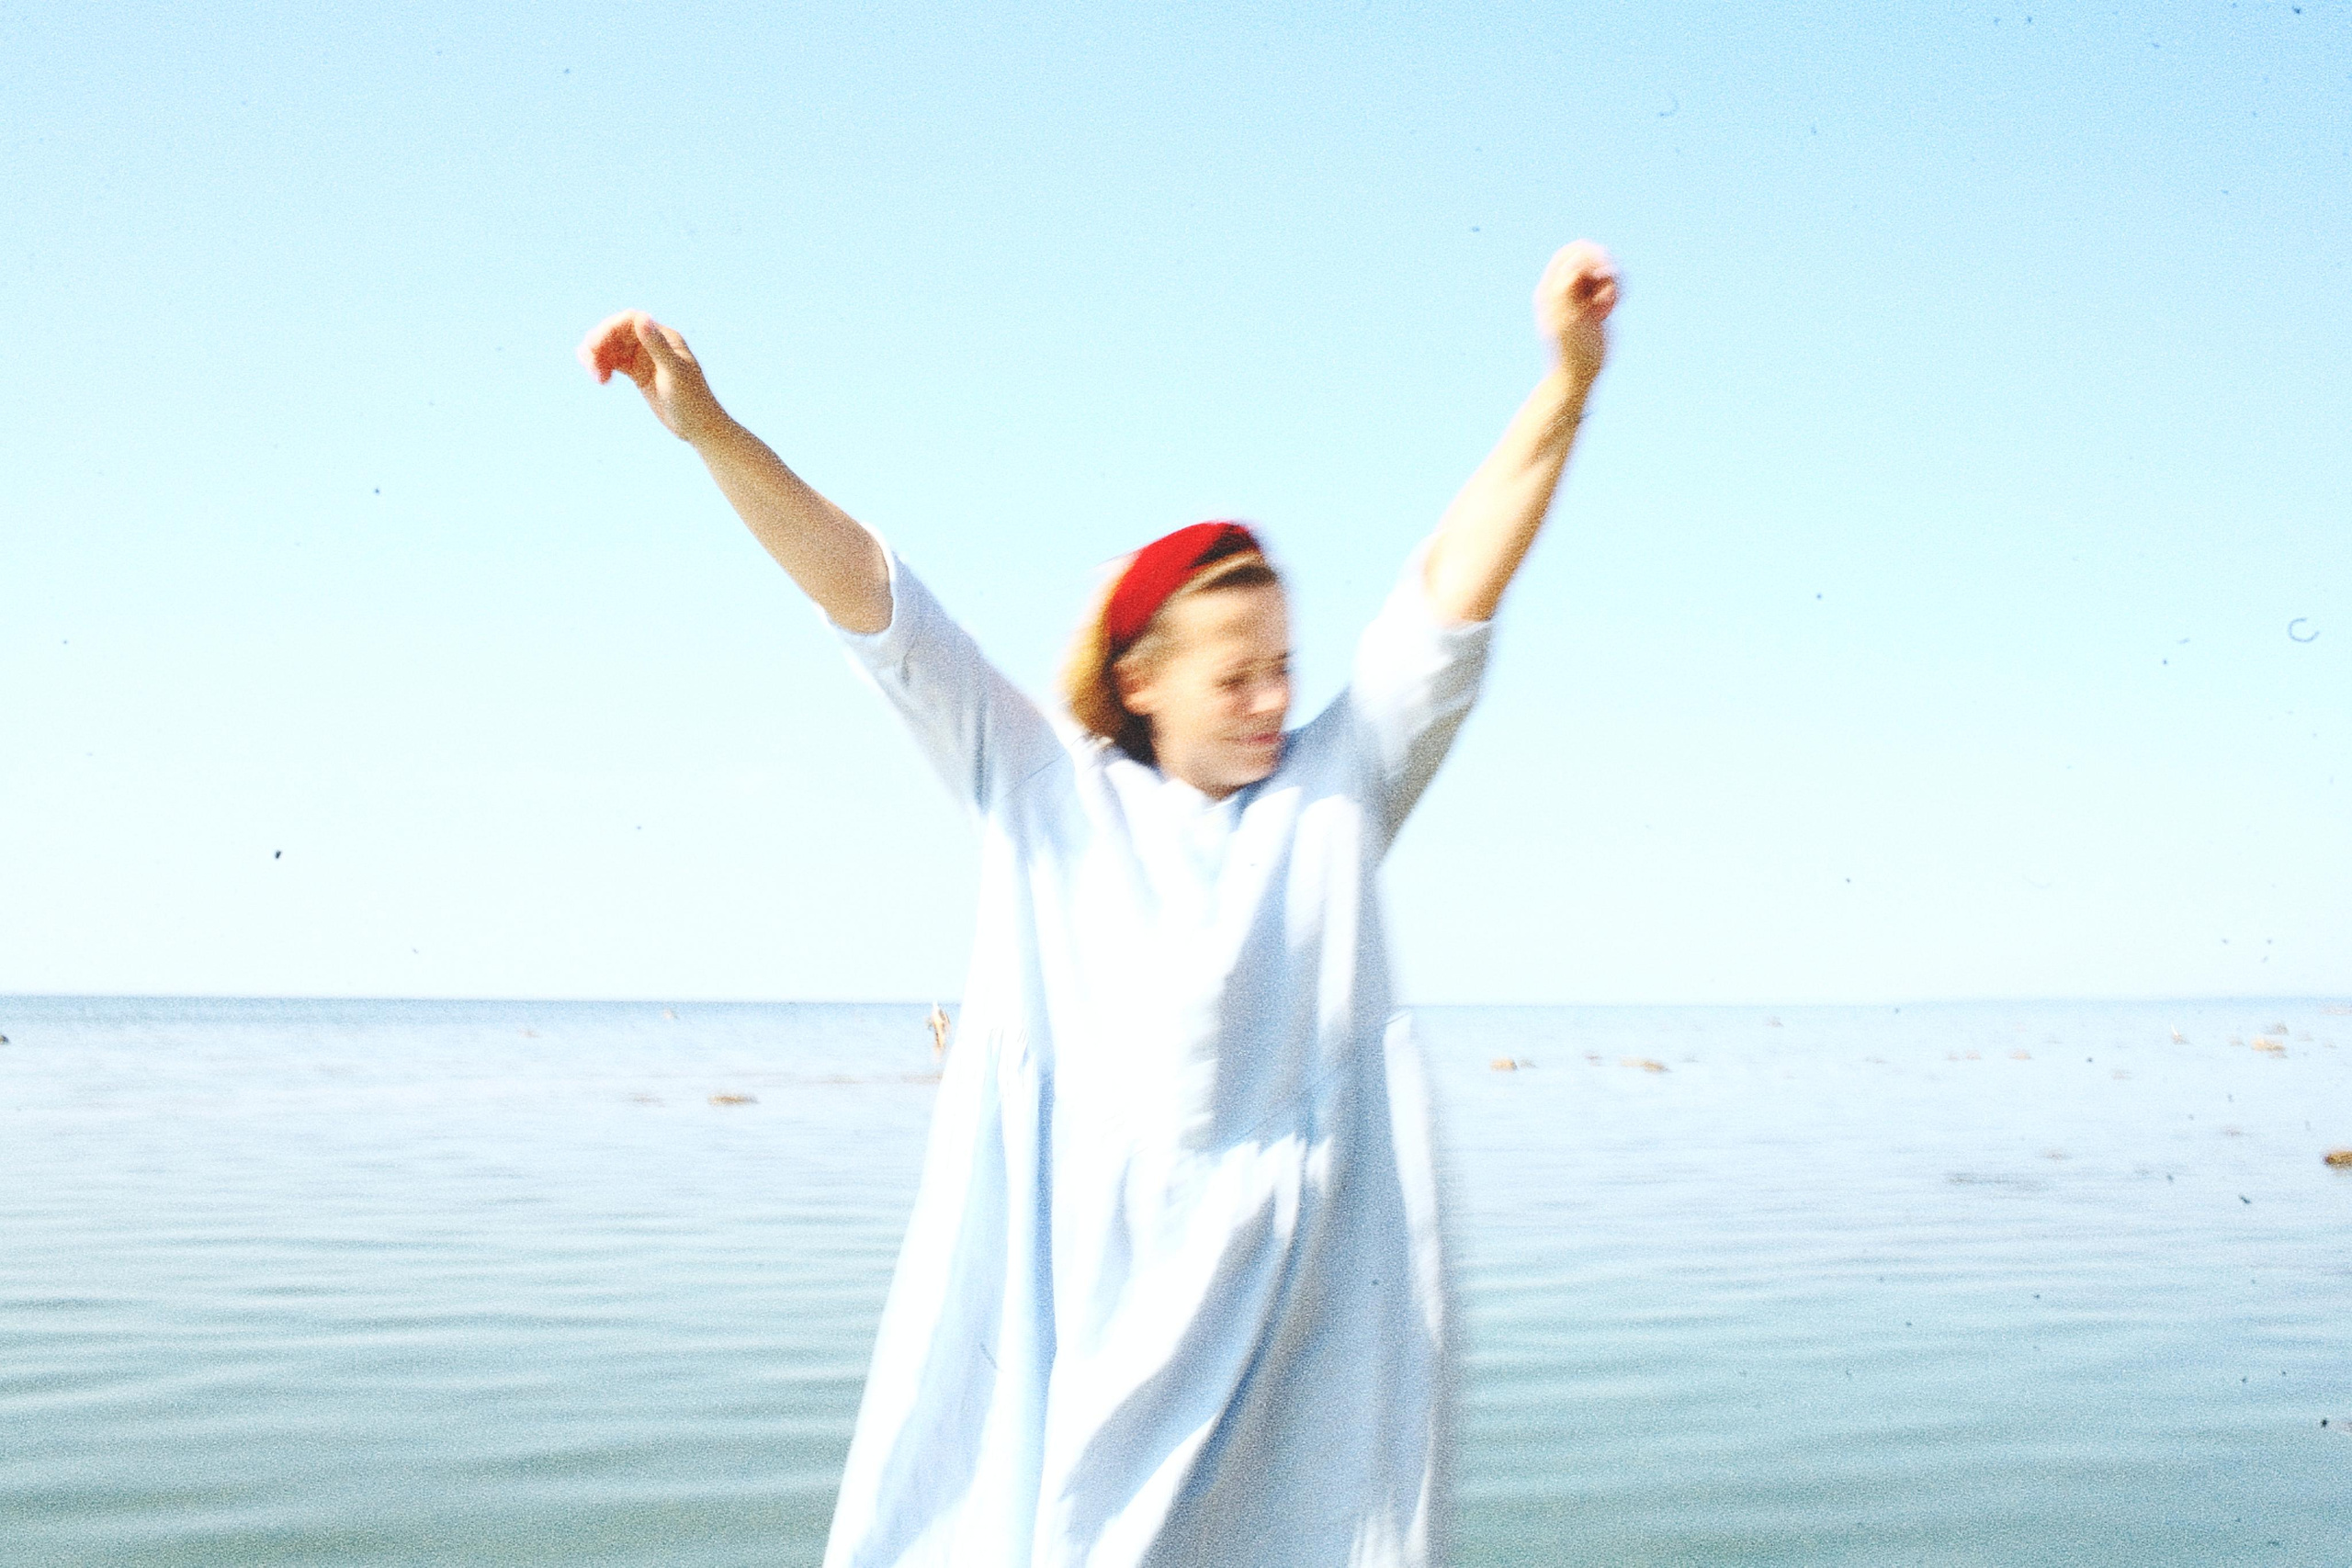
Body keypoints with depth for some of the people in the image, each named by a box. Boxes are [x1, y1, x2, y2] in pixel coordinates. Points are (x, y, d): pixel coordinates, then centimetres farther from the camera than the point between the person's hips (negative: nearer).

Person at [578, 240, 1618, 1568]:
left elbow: (1456, 592, 1)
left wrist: (1569, 383, -8)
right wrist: (710, 428, -2)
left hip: (1294, 1300, 0)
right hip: (1085, 1297, 0)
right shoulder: (1047, 795, 7)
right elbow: (875, 604, 4)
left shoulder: (1338, 790, 9)